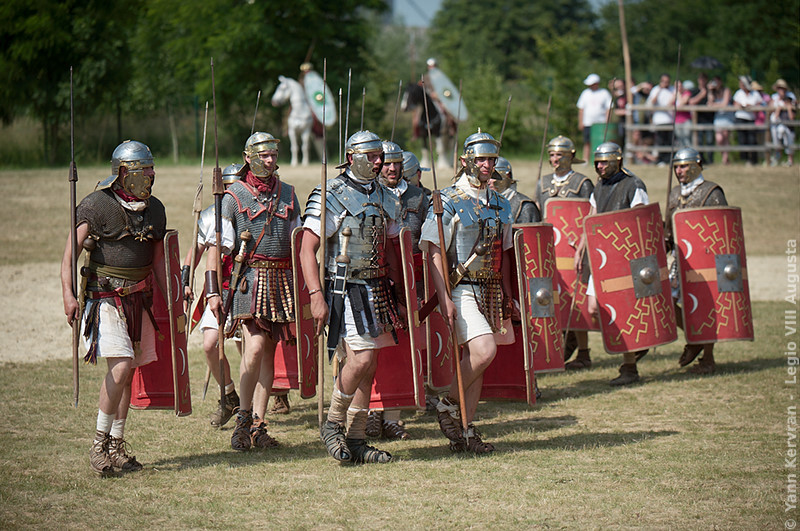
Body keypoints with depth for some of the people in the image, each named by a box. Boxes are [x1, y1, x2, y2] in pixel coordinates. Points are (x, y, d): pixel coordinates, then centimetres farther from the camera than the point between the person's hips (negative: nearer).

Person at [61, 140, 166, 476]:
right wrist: (68, 295, -24)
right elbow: (70, 252, -13)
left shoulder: (154, 210, 8)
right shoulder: (97, 205, -11)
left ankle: (116, 447, 19)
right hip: (105, 300, -6)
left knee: (126, 373, 10)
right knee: (119, 368, -19)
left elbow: (158, 260, 18)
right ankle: (99, 444, -10)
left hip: (138, 300, 6)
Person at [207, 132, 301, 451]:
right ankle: (243, 419, -4)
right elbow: (217, 246, -4)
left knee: (268, 352, 6)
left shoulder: (288, 194, 12)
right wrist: (212, 291, -10)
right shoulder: (234, 197, -1)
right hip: (250, 279, -4)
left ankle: (258, 425, 10)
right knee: (255, 346, -17)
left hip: (282, 280, 5)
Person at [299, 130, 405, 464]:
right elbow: (307, 250, -12)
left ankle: (356, 441, 14)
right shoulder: (331, 196, -8)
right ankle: (332, 425, -1)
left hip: (377, 291, 7)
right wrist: (316, 296, -20)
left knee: (367, 367, 7)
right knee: (361, 359, -18)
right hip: (345, 290, -7)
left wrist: (397, 295, 17)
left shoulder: (386, 198, 12)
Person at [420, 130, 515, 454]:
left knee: (474, 358, 9)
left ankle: (465, 431, 16)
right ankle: (447, 405, -1)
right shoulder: (448, 201, -8)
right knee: (484, 351, -21)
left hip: (490, 290, 7)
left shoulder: (500, 204, 12)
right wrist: (444, 298, -19)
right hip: (460, 289, -7)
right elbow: (433, 252, -12)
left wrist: (506, 295, 14)